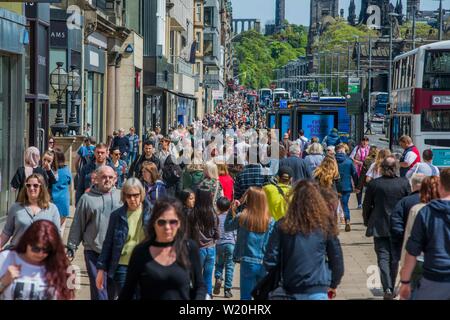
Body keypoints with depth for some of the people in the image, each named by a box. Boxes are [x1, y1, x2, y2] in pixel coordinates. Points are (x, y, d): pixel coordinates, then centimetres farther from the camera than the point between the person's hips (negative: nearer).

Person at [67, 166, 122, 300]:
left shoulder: (121, 197, 7)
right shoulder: (87, 198, 3)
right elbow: (77, 225, 6)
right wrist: (71, 247, 5)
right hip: (94, 252, -2)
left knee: (112, 289, 10)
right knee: (98, 288, -4)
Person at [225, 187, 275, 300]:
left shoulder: (241, 218, -10)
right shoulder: (270, 221, -7)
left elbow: (227, 227, 8)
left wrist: (232, 210, 9)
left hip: (248, 263, -1)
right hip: (264, 265, 1)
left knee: (246, 296, 9)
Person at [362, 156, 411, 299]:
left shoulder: (373, 184, -8)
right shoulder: (404, 183, -6)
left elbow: (366, 206, -1)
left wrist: (367, 222, 15)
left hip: (379, 227, -2)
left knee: (383, 257, 0)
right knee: (394, 258, 14)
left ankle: (387, 289, -17)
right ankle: (391, 289, 23)